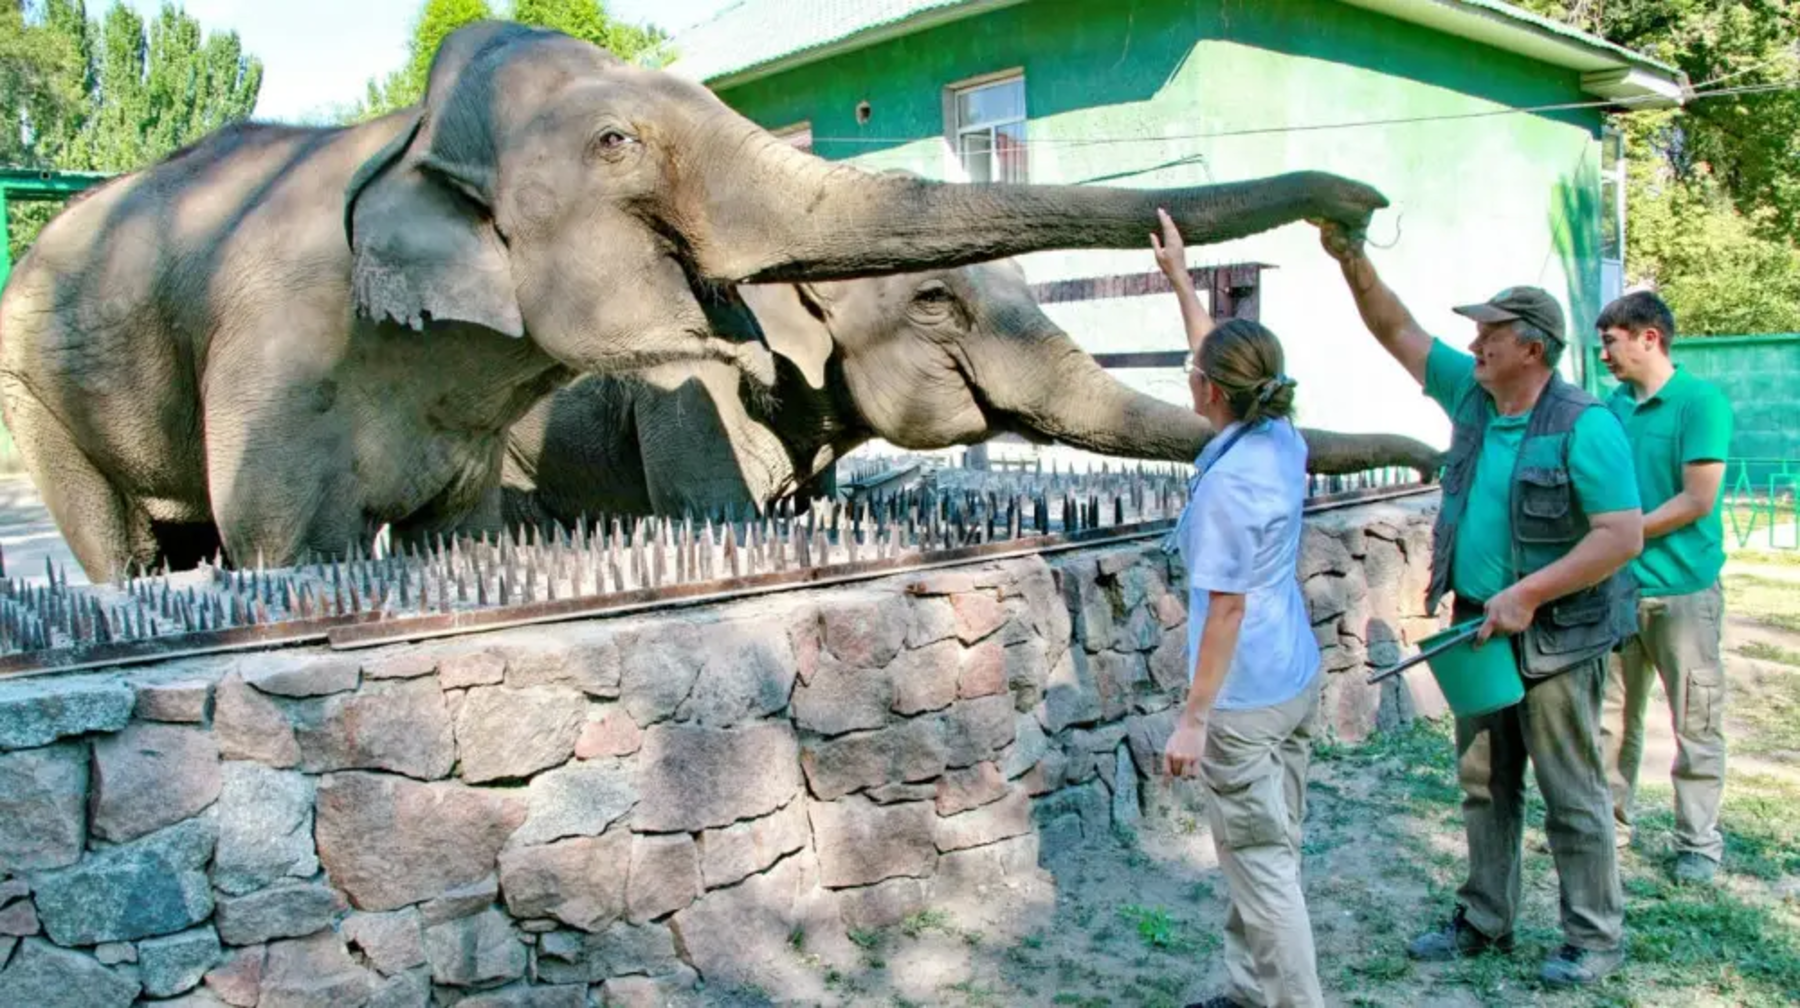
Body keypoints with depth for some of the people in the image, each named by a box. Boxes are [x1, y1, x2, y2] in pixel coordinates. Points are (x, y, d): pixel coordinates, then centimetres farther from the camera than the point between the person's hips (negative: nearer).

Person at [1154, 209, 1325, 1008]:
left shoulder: (1228, 483, -23)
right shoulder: (1282, 439, 1)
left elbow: (1227, 609, -22)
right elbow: (1223, 357, 18)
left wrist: (1193, 719, -18)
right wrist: (1179, 277, 25)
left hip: (1246, 700, -9)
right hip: (1297, 680, 9)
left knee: (1262, 863, 2)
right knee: (1263, 852, 19)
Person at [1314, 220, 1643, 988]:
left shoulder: (1584, 425, -17)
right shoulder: (1472, 395, 4)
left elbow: (1624, 534, -21)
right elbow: (1399, 333, 10)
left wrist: (1528, 594, -24)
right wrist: (1353, 262, -1)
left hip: (1555, 638, -7)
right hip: (1480, 628, 7)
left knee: (1571, 794, 4)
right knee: (1485, 784, 16)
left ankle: (1595, 939, 19)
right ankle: (1484, 920, 29)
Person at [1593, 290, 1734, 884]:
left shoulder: (1701, 401, -10)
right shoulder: (1616, 405, 9)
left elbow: (1698, 500, -15)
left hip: (1683, 589, -6)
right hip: (1618, 587, 6)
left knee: (1695, 724, 4)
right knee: (1612, 718, 12)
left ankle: (1698, 842, 14)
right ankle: (1610, 823, 24)